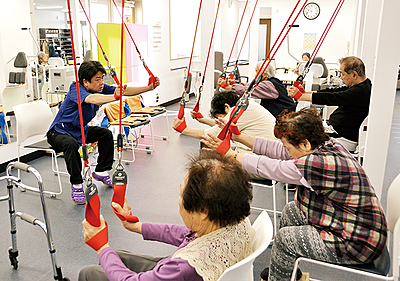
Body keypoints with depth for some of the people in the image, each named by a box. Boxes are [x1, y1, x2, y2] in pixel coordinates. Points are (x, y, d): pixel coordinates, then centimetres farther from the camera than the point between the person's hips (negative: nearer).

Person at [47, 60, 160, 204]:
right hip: (59, 132, -8)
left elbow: (124, 91, -17)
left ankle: (101, 172, 15)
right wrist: (114, 97, -70)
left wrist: (149, 87, -29)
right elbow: (92, 99, -52)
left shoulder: (100, 88, -10)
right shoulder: (76, 89, -29)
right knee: (70, 144, -36)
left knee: (106, 134, 0)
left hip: (80, 130, 8)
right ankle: (76, 185, -21)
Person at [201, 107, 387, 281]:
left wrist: (231, 154, -9)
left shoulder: (322, 164, -31)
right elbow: (279, 150, 1)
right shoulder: (327, 145, -2)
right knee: (290, 212, 14)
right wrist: (238, 136, 2)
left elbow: (271, 168, -22)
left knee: (285, 237, -6)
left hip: (358, 244, -10)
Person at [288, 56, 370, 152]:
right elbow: (332, 92, 7)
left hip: (344, 140, -10)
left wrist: (300, 96, -18)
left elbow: (331, 98, -24)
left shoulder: (361, 91, -24)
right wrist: (304, 93, -2)